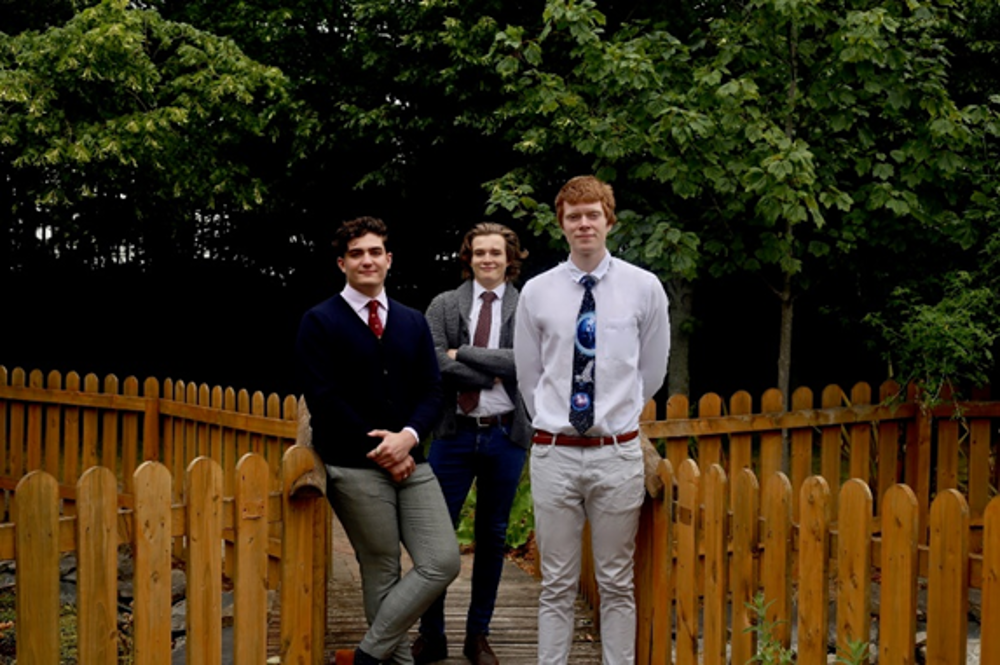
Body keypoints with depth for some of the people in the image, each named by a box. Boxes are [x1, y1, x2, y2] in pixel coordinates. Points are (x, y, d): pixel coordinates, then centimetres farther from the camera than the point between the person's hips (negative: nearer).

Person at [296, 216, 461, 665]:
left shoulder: (413, 323, 15)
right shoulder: (319, 322, 1)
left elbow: (431, 392, 10)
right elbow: (323, 399, -7)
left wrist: (409, 436, -10)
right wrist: (377, 449, -11)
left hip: (409, 460, 5)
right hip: (354, 466, -5)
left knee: (444, 562, -4)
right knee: (381, 573, 0)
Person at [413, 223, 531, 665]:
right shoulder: (444, 306, 5)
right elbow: (432, 363, -8)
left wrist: (462, 353, -12)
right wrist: (490, 376, -12)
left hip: (505, 434, 0)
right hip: (454, 432, 0)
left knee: (492, 536, 9)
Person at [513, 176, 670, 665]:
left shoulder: (644, 287, 1)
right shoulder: (537, 292, 2)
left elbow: (652, 371, 11)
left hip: (617, 454, 0)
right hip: (554, 454, 1)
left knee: (617, 583, 8)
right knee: (557, 585, 7)